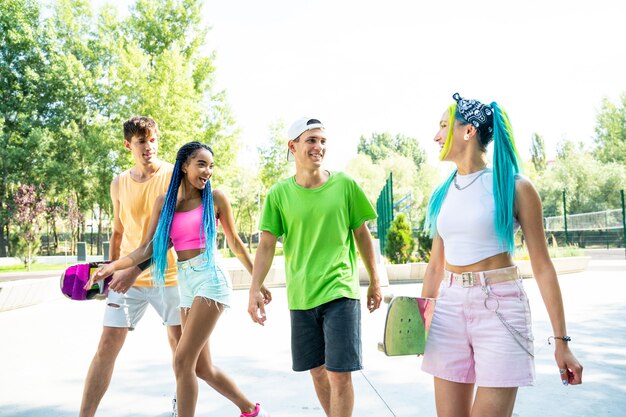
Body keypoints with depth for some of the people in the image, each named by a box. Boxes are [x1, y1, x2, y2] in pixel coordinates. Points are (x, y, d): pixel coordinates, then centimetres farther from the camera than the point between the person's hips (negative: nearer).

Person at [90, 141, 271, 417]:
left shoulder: (216, 198, 0)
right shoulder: (164, 202, 8)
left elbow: (235, 243, 8)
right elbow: (147, 249, 3)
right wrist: (113, 266, -13)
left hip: (210, 279, -5)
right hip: (185, 284, 5)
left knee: (183, 360, -13)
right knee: (203, 367, 12)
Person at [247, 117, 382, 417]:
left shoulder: (345, 185, -2)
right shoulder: (279, 194, -1)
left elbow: (362, 235, 5)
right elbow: (266, 246, -2)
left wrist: (374, 282, 10)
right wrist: (255, 290, -12)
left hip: (341, 292, -2)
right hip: (301, 296, 2)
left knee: (339, 375, -4)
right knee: (317, 371, 14)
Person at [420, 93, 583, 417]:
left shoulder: (513, 186, -5)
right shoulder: (443, 193, 9)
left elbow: (542, 267, -4)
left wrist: (561, 340, -5)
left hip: (500, 308, -5)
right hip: (449, 309, 5)